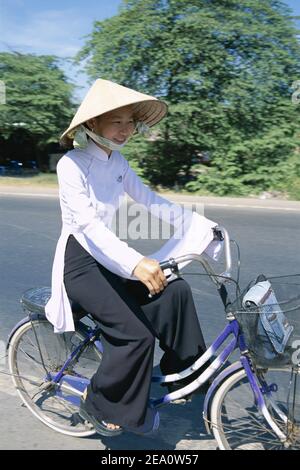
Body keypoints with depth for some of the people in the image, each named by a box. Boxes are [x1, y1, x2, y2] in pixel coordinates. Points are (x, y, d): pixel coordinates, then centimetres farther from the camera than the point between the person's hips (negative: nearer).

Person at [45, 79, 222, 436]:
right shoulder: (71, 164, -18)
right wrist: (136, 264, -43)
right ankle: (98, 404, 5)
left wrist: (202, 225, -2)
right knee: (136, 334, -18)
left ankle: (184, 371, 8)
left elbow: (150, 200, 4)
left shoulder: (117, 162, 5)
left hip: (107, 257, 7)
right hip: (78, 263, -7)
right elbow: (88, 224, -30)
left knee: (174, 290, -11)